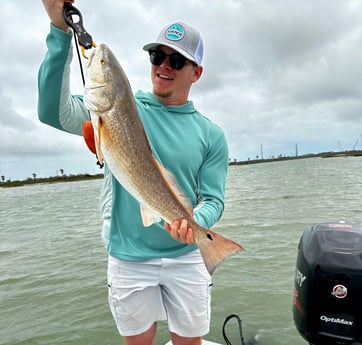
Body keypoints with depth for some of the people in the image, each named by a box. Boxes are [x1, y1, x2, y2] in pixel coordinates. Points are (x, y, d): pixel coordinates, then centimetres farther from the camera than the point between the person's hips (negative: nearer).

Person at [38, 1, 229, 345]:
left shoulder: (211, 134, 0)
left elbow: (212, 199, -2)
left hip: (186, 256, 1)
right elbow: (55, 112, -18)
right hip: (128, 258, 0)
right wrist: (60, 29, -25)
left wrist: (194, 223, -25)